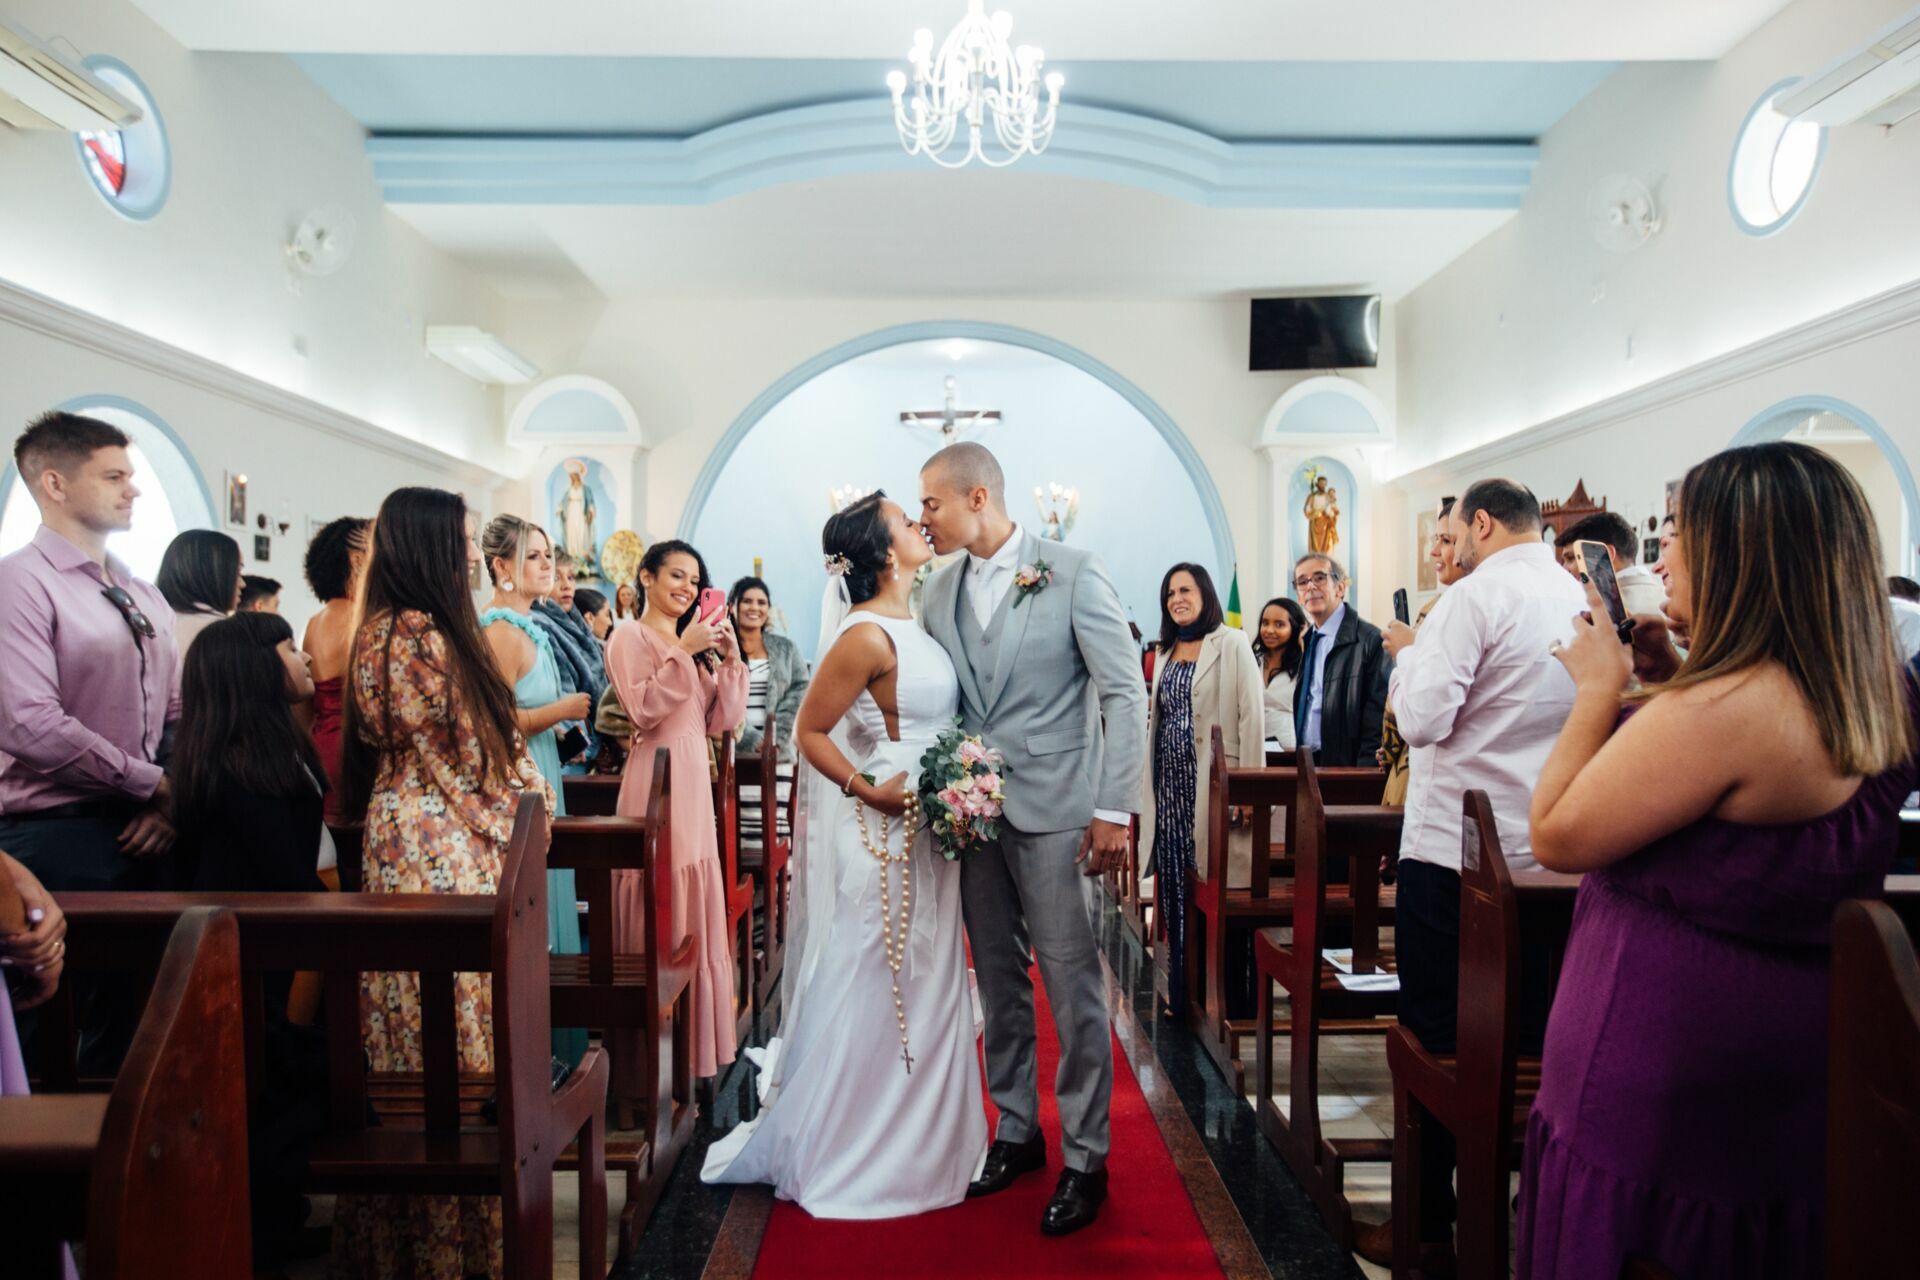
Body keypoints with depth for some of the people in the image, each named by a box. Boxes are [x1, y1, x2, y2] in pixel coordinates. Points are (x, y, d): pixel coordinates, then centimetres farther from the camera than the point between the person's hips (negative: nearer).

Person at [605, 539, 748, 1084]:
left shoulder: (695, 641, 18)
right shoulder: (630, 635, -2)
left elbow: (723, 720, 10)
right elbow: (643, 709, -17)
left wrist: (730, 659, 0)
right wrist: (683, 652, -16)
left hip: (695, 781, 7)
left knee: (695, 906, 11)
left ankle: (692, 1036, 24)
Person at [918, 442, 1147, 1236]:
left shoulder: (1072, 573, -7)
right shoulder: (940, 589, 8)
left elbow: (1125, 694, -8)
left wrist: (1114, 809, -12)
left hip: (1053, 811, -5)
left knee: (1073, 987, 3)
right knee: (998, 983, 15)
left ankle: (1086, 1157, 19)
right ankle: (1016, 1132, 32)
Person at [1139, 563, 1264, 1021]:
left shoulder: (1232, 644, -3)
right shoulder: (1166, 652, 16)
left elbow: (1252, 716, -9)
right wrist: (1148, 786, 13)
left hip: (1213, 780, -6)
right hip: (1170, 781, 6)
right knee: (1175, 887, 8)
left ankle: (1231, 1000, 11)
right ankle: (1183, 994, 20)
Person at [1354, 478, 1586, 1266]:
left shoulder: (1476, 597, -12)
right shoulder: (1582, 601, 10)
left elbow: (1422, 719, -18)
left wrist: (1406, 653, -1)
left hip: (1454, 850, -7)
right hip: (1546, 853, 7)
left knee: (1435, 1035, 4)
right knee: (1528, 1033, 15)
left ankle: (1427, 1219, 14)